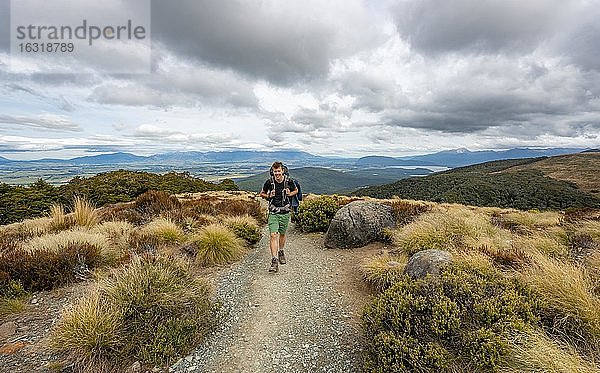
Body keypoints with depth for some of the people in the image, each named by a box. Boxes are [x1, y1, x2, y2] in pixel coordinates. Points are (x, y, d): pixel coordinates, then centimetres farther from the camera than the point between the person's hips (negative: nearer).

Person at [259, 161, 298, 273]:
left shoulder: (288, 181, -5)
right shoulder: (269, 182, -7)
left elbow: (296, 190, 15)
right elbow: (262, 193, 10)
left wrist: (290, 194, -5)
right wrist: (268, 196, -11)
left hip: (285, 212, 1)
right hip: (273, 213, -1)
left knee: (282, 234, 15)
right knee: (273, 235, -12)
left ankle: (281, 252, 41)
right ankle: (274, 261, -11)